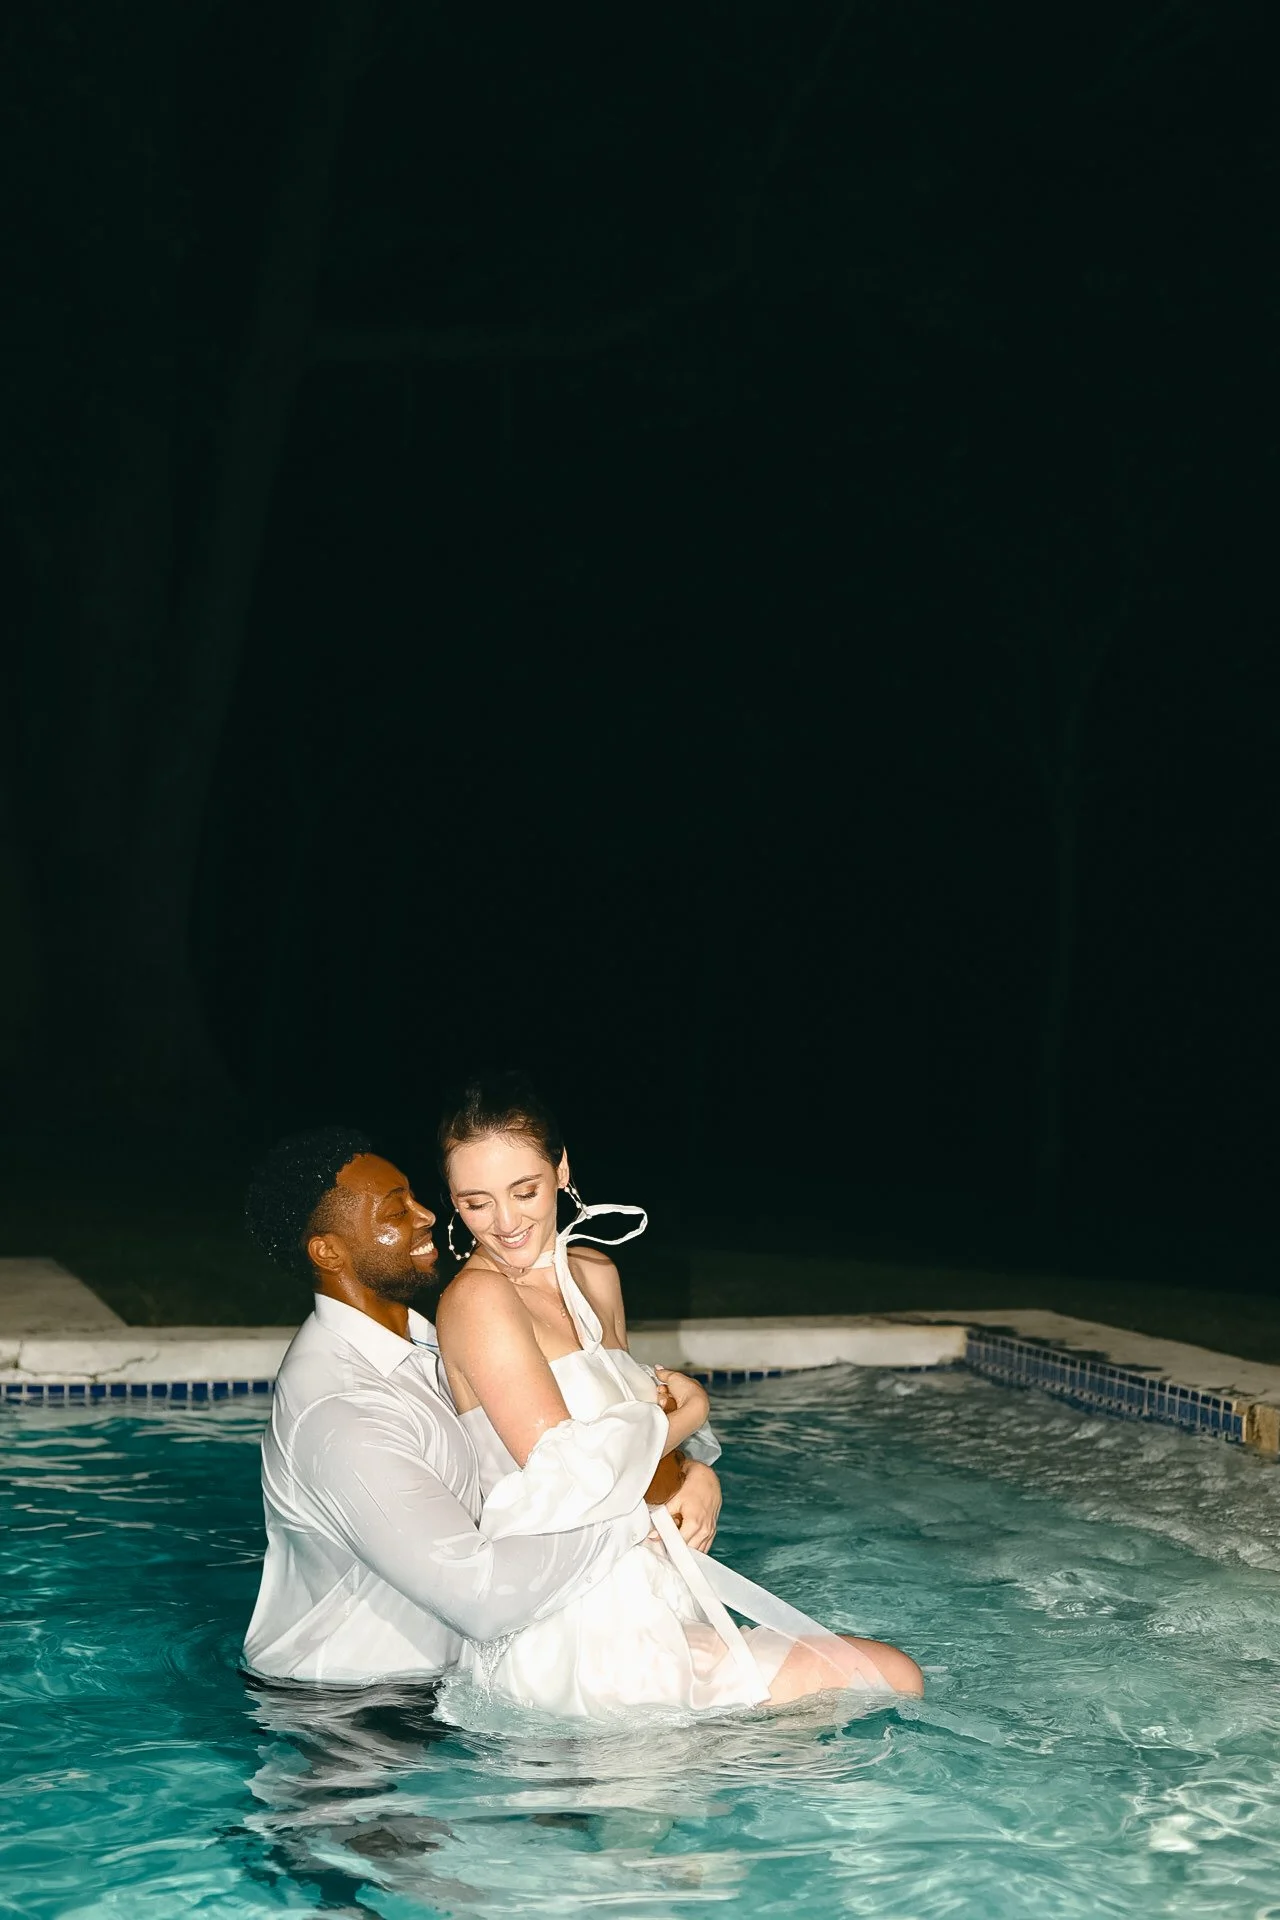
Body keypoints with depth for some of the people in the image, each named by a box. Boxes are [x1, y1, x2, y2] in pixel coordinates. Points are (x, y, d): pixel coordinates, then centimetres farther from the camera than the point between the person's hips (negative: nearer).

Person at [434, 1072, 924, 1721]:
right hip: (573, 1646, -8)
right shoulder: (477, 1297, -14)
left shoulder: (597, 1276, 11)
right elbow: (569, 1473, -18)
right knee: (893, 1680, -7)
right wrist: (682, 1411, -3)